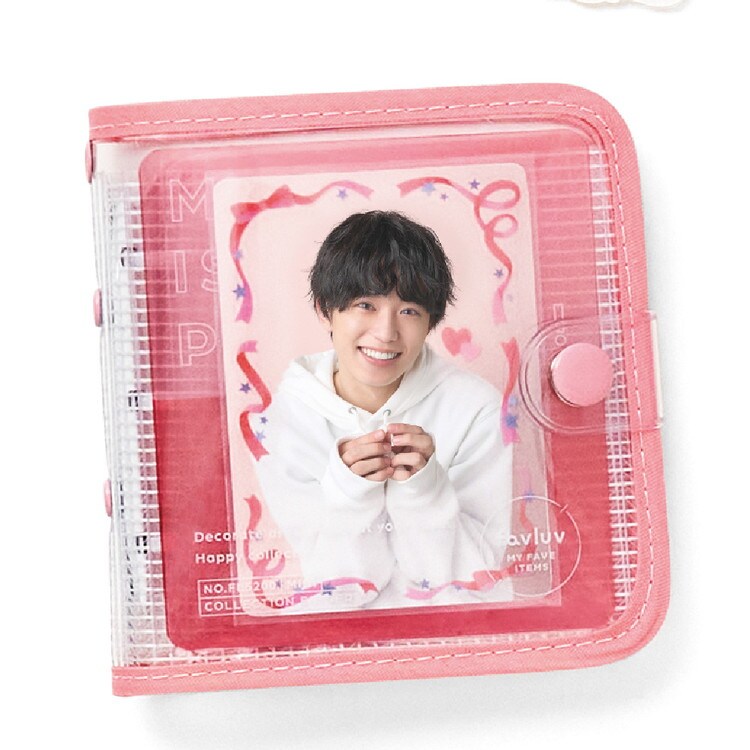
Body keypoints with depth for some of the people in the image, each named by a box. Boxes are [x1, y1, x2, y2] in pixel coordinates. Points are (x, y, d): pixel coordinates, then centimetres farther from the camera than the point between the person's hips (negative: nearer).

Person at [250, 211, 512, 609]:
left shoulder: (476, 408, -12)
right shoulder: (282, 413, -10)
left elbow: (471, 575, -10)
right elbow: (337, 577, -8)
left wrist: (424, 489, -25)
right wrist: (346, 488, -25)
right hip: (338, 616, 0)